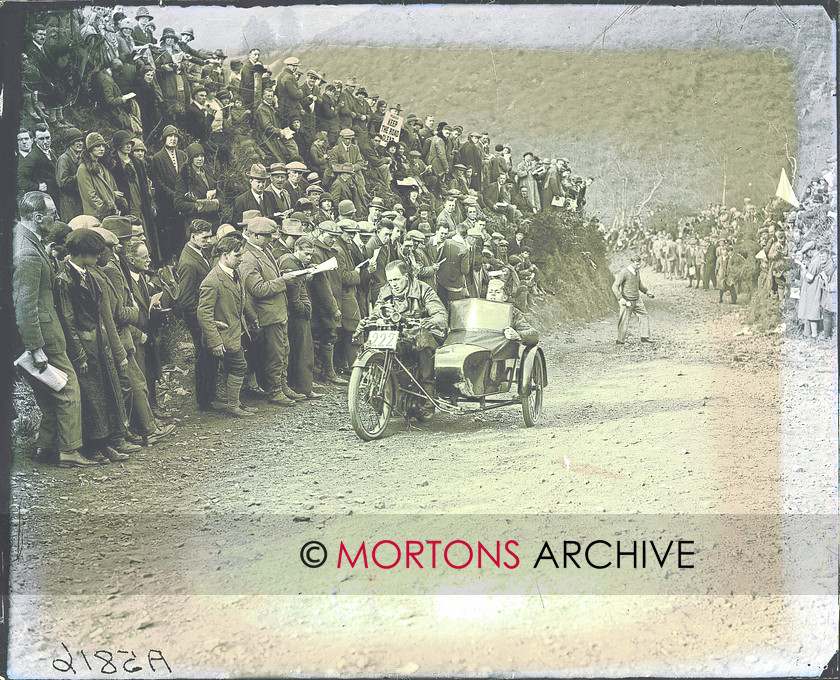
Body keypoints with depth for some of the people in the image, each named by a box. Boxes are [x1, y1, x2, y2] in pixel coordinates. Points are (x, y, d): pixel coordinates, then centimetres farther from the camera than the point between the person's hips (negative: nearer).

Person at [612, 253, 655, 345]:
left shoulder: (637, 272, 7)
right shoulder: (624, 272, -15)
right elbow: (615, 287, -16)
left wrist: (646, 291, 9)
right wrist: (620, 299, -26)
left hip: (637, 300, 7)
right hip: (627, 301, -7)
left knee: (644, 316, 3)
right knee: (624, 321, -2)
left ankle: (645, 337, 9)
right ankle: (620, 340, 9)